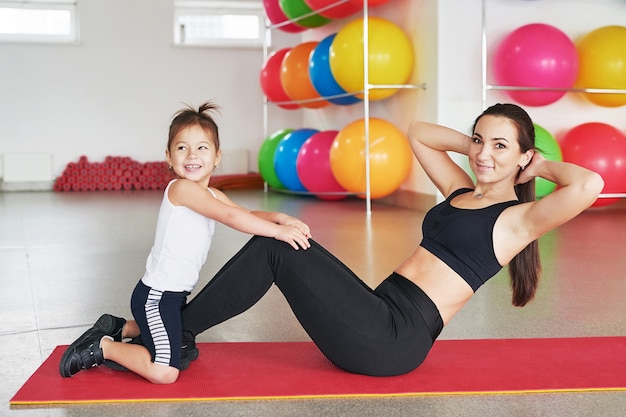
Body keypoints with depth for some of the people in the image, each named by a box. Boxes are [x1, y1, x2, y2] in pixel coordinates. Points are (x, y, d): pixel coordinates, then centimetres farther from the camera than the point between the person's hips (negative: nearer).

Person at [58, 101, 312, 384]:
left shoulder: (212, 195, 8)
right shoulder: (182, 188, -19)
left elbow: (248, 215, 2)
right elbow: (230, 217, -27)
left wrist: (280, 217, -16)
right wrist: (278, 231, -25)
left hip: (175, 295, 10)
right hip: (155, 296, -10)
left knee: (184, 350, 31)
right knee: (164, 372, -20)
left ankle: (119, 328, 33)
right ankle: (103, 347, 1)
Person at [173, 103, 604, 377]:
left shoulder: (517, 218, -4)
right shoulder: (460, 190, 17)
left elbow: (589, 184, -23)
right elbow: (417, 133, 29)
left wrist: (545, 165, -4)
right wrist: (472, 146, 17)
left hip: (397, 338, -8)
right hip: (380, 316, 8)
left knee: (277, 247, -13)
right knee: (274, 239, -4)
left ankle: (180, 328, 0)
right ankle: (181, 334, 3)